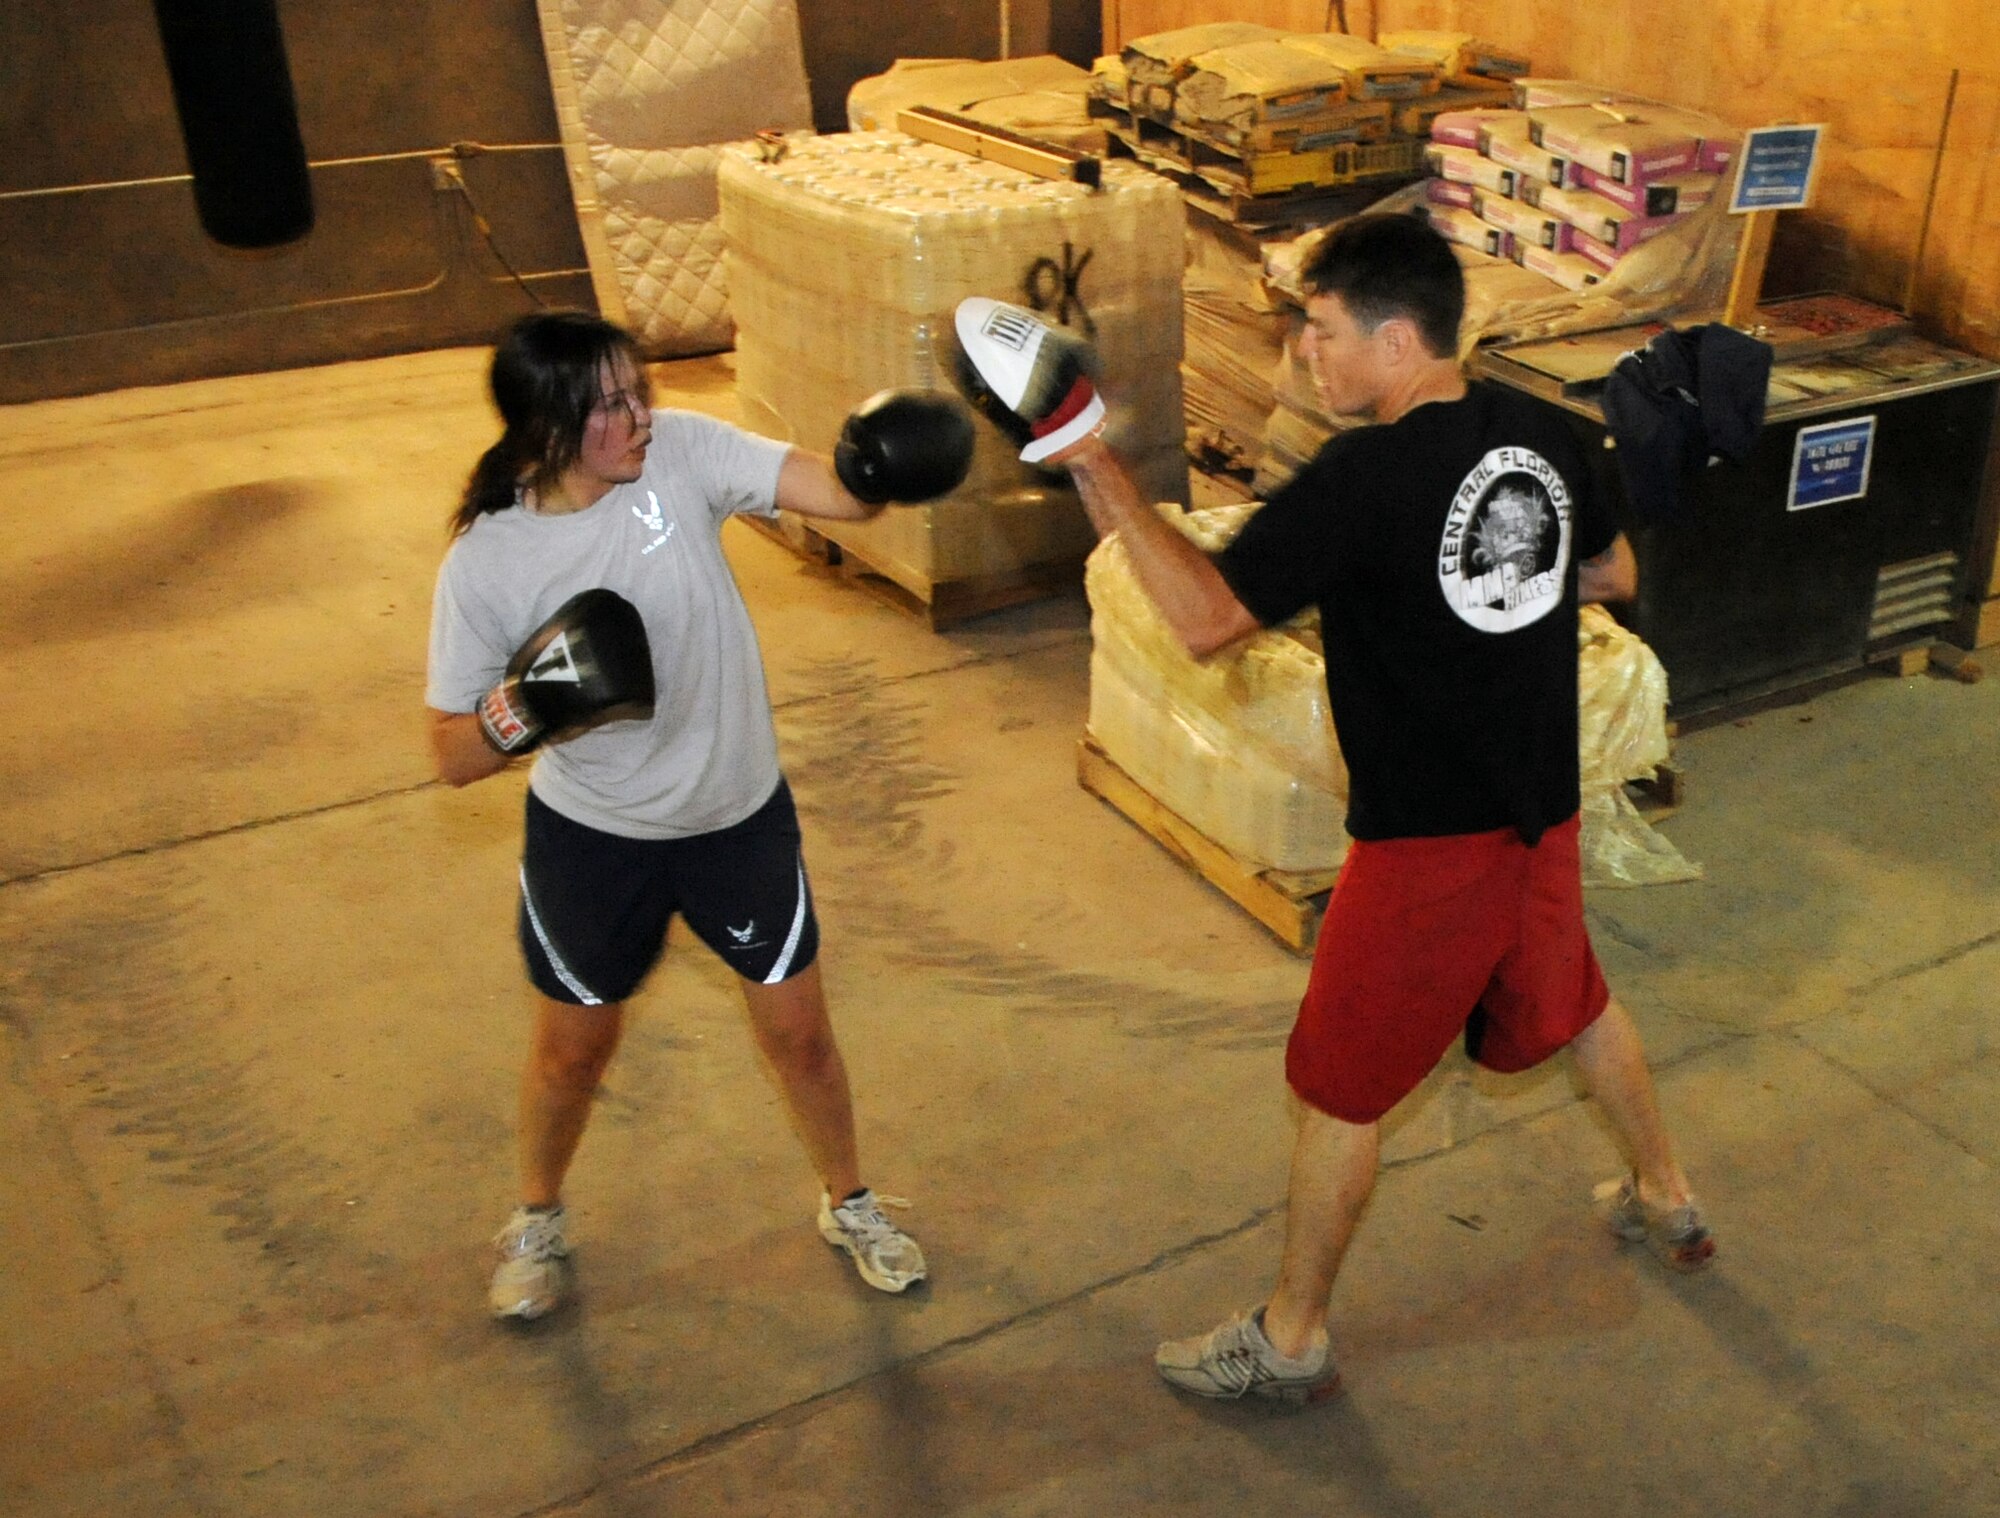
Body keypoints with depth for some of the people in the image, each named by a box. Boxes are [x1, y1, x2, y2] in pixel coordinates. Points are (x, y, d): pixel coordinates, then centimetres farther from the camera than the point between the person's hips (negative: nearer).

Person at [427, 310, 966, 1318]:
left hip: (740, 815, 1)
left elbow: (838, 494, -28)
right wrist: (525, 706, -35)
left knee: (798, 1033, 14)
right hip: (592, 838, -1)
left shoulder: (680, 453, -18)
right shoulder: (484, 563, -20)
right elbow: (453, 757, -14)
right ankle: (537, 1221, 50)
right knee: (574, 1047, 20)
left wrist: (880, 464, -50)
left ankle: (848, 1205, 42)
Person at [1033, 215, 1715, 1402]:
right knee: (1574, 1002, 32)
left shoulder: (1363, 480, -24)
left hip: (1427, 844, -7)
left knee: (1339, 1086, 8)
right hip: (1544, 813, 7)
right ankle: (1668, 1202, 52)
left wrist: (1107, 480, -23)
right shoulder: (1540, 436, -1)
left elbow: (1206, 617, -27)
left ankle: (1291, 1339, 23)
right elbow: (1613, 574, 14)